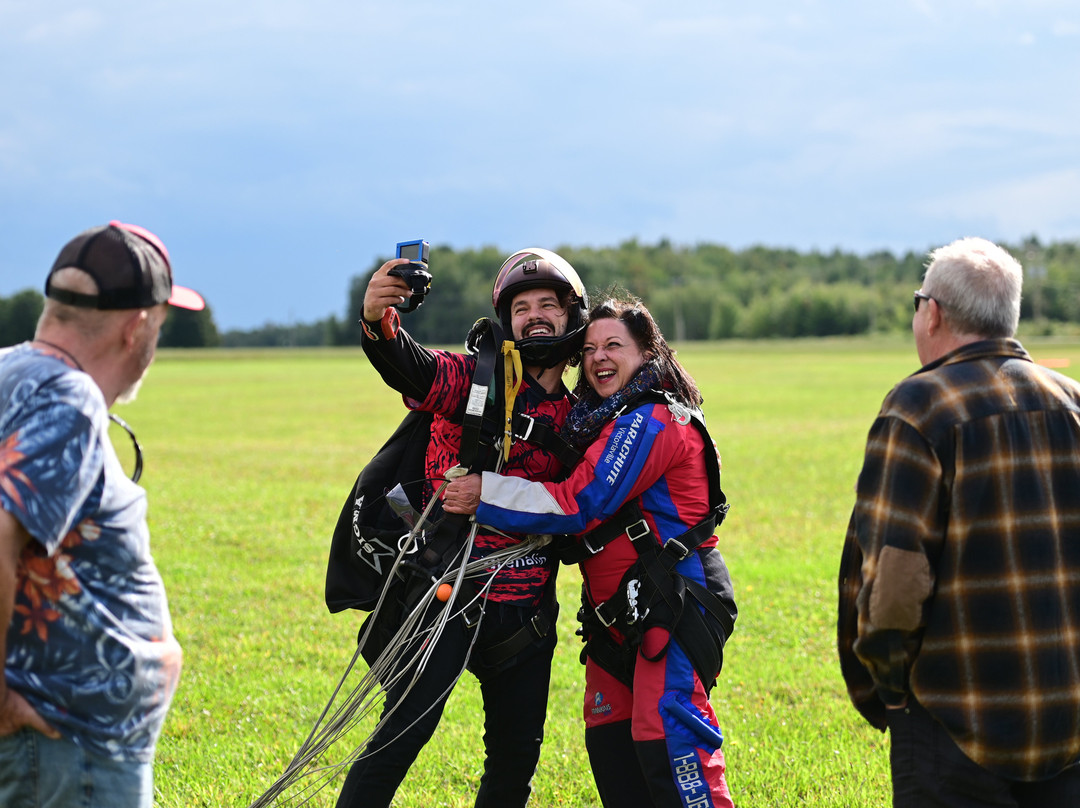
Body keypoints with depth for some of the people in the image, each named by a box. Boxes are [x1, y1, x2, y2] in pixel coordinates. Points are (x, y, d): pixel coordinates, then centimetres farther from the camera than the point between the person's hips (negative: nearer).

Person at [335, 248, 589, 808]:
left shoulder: (576, 417, 12)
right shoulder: (476, 380, -5)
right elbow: (412, 369, -26)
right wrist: (378, 322, -47)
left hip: (527, 613, 5)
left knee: (517, 757, 12)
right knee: (403, 733, -13)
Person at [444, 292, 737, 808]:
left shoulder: (653, 421, -13)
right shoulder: (603, 421, 20)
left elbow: (578, 504, -18)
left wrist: (486, 494, -14)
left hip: (675, 605, -10)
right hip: (618, 611, 10)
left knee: (666, 733, -19)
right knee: (609, 741, 7)